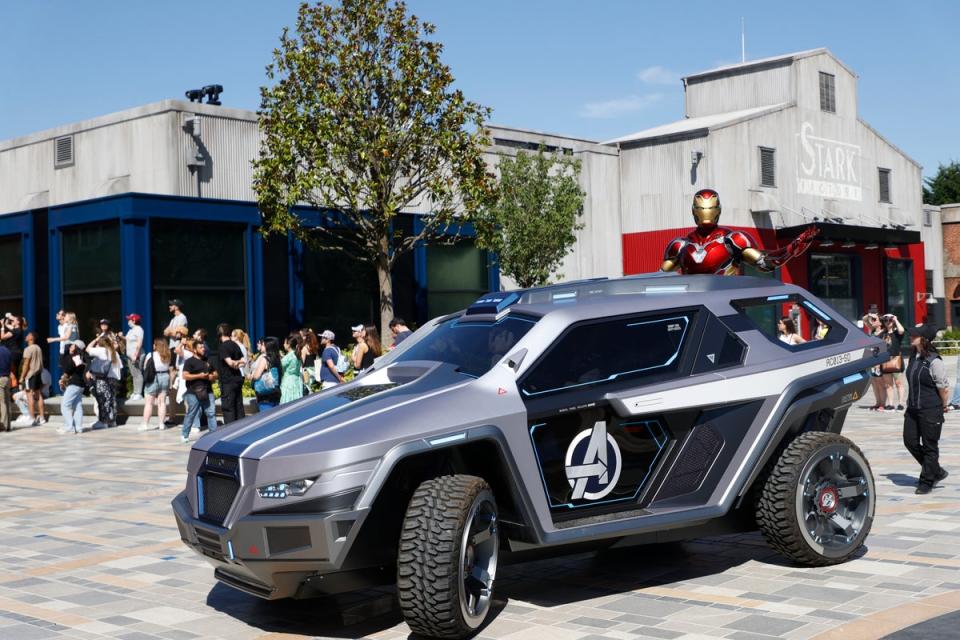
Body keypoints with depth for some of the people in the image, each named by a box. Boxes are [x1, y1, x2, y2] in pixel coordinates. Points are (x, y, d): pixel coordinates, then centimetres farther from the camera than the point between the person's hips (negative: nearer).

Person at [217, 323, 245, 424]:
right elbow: (242, 360, 12)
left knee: (227, 408, -4)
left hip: (227, 381, -8)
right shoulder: (235, 345, 11)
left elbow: (229, 362, -20)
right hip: (238, 379, 8)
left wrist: (235, 364, -1)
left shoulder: (223, 347, -13)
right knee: (238, 406, 11)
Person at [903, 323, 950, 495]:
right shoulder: (913, 356, 5)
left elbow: (943, 387, -11)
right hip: (913, 408, 8)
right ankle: (936, 471, 25)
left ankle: (927, 481, 16)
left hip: (930, 410, -8)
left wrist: (942, 407, -2)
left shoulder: (934, 361, -18)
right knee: (910, 441, 8)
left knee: (929, 446, 3)